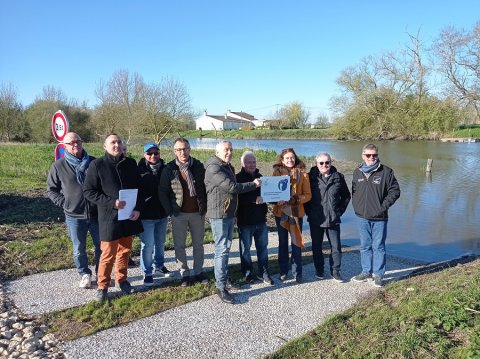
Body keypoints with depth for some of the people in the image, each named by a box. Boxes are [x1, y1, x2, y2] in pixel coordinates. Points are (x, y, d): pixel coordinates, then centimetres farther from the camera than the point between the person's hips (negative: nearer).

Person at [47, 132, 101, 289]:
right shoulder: (58, 166, -3)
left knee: (101, 246, 11)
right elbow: (51, 190, 6)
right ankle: (85, 274, 31)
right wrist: (64, 203, -5)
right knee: (79, 249, 12)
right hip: (74, 216, -1)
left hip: (96, 214, 1)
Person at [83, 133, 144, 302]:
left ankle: (122, 280, 33)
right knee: (108, 254, 3)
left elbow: (139, 187, 9)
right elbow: (88, 191, -7)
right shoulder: (97, 165, -6)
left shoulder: (131, 163, 4)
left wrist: (138, 209, -4)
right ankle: (102, 287, 19)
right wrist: (111, 203, -18)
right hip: (109, 217, -4)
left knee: (125, 251, 15)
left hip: (129, 216, 4)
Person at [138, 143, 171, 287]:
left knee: (160, 242, 18)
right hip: (146, 214, -4)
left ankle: (160, 266, 36)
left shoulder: (164, 169, 1)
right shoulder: (140, 171, -10)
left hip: (162, 213, 4)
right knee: (148, 245, 0)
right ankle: (147, 272, 16)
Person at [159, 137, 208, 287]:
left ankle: (198, 272, 27)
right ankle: (185, 274, 20)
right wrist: (170, 211, -6)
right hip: (179, 214, -1)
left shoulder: (198, 166, 0)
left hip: (198, 213, 2)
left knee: (198, 244, 12)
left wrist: (204, 207, 2)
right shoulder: (170, 168, -5)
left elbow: (205, 186, 7)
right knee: (179, 245, 7)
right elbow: (163, 192, -1)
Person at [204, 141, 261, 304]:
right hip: (219, 214, -9)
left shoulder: (228, 167, 15)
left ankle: (221, 276, 29)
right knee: (222, 249, -7)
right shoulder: (214, 168, -16)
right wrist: (253, 184, -11)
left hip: (230, 213, 9)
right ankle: (221, 287, -1)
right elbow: (232, 187, -22)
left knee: (226, 247, 16)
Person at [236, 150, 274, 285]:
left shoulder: (259, 177, 11)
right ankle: (247, 273, 24)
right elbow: (238, 197, -20)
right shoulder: (238, 178, -8)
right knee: (245, 248, 9)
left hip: (260, 219, 5)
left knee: (263, 247, 11)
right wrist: (254, 199, -30)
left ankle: (263, 273, 24)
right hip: (245, 220, -5)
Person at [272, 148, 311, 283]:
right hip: (280, 212, 1)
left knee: (296, 243, 3)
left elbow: (308, 195, -1)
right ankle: (283, 272, 23)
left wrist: (295, 199, -17)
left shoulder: (302, 174, -1)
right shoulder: (277, 172, 2)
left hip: (296, 212, -1)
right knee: (282, 243, 11)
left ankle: (297, 273, 16)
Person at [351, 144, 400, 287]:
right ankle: (366, 272, 28)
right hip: (362, 217, 4)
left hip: (379, 217, -3)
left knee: (378, 246, 4)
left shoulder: (386, 171, -5)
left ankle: (378, 274, 16)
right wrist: (356, 206, 6)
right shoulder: (357, 172, 6)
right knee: (365, 246, 14)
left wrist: (384, 206, -9)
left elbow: (395, 191, -2)